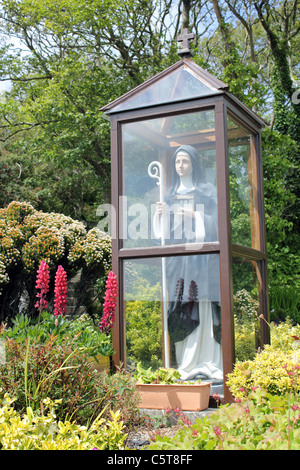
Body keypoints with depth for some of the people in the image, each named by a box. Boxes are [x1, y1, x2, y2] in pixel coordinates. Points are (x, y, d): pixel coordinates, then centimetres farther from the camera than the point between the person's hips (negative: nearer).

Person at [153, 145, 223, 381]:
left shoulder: (207, 190, 8)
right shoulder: (171, 193, 18)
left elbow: (215, 220, 0)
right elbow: (163, 229, 14)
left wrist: (194, 215, -15)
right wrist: (160, 213, -5)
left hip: (202, 257, -3)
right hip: (177, 257, 3)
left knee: (203, 306, -9)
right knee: (181, 309, -3)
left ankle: (209, 362, -5)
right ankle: (187, 363, 0)